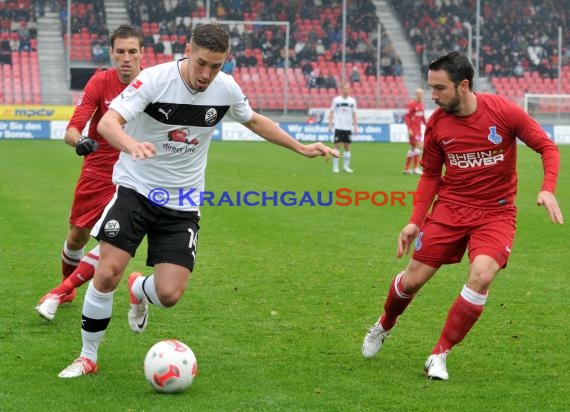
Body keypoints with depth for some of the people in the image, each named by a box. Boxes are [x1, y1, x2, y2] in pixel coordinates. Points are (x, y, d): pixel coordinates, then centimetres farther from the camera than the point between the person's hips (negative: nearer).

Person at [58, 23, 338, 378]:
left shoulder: (226, 88, -5)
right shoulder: (155, 80, -19)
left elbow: (254, 121, 17)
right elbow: (107, 122, -29)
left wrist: (301, 148, 16)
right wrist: (132, 145, -50)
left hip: (183, 204, 3)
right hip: (136, 188, -3)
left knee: (170, 294, -10)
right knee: (107, 273, -17)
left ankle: (139, 290, 29)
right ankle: (88, 358, 4)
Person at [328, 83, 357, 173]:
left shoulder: (352, 101, 6)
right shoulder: (336, 100, 0)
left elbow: (354, 114, 11)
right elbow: (331, 112, 4)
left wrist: (355, 126, 5)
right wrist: (330, 124, -5)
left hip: (348, 127, 3)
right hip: (338, 127, -3)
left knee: (347, 147, 4)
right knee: (337, 146, -5)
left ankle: (346, 166, 10)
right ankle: (335, 166, -2)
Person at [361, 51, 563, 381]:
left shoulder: (504, 111, -14)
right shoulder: (437, 124, -4)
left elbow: (547, 147, -5)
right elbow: (430, 175, 9)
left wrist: (548, 189, -21)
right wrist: (416, 221, 0)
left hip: (496, 213, -2)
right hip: (450, 208, 2)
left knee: (482, 275, -25)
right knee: (413, 279, 1)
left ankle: (440, 355, -9)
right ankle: (384, 327, 36)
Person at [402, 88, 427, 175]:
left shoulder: (421, 104, 12)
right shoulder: (412, 104, -13)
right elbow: (406, 117, -14)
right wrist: (409, 129, -19)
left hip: (418, 129, 9)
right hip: (413, 129, -9)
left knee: (412, 148, 11)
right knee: (418, 146, -13)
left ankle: (406, 168, 17)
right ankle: (415, 168, -9)